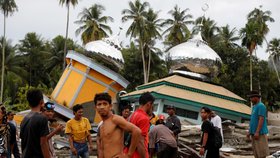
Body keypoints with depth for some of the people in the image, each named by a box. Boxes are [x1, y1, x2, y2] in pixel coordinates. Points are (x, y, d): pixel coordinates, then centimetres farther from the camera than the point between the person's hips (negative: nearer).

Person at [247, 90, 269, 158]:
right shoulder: (254, 106, 18)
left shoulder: (261, 106, -10)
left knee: (261, 152, -7)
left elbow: (261, 119, -18)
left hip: (260, 133, -9)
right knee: (256, 152, 10)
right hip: (254, 133, 9)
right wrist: (249, 132, 18)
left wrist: (257, 132, -24)